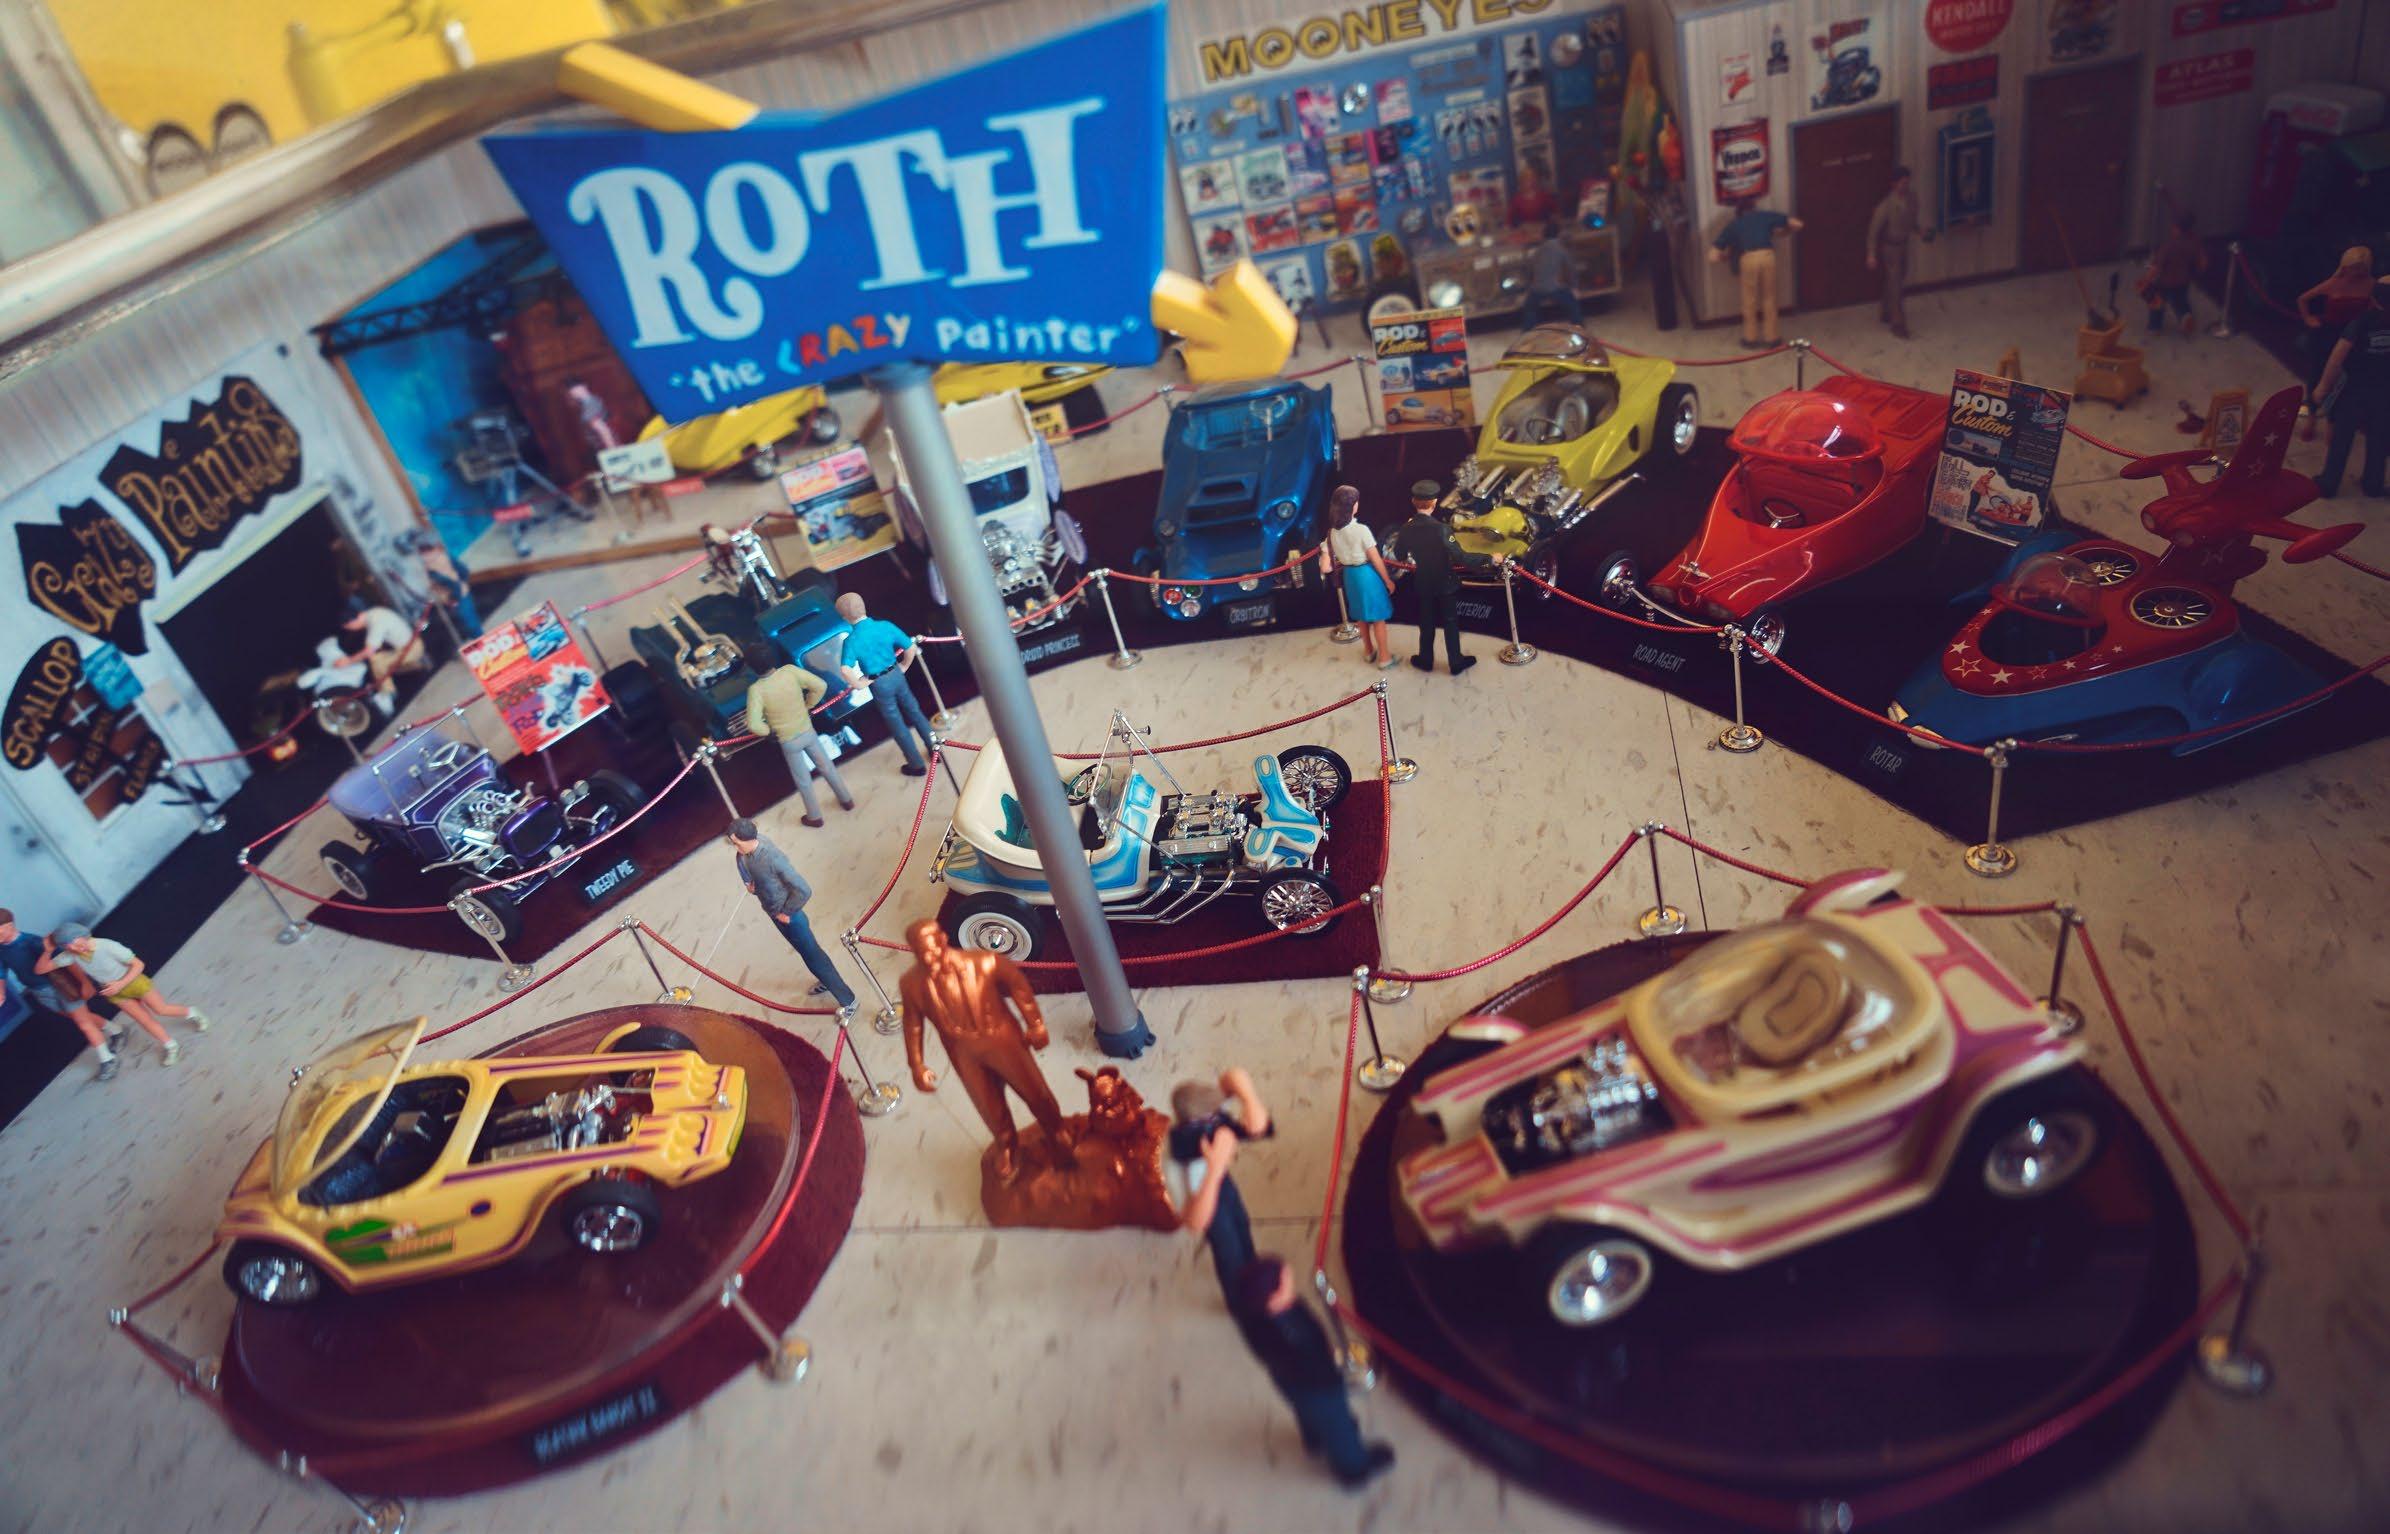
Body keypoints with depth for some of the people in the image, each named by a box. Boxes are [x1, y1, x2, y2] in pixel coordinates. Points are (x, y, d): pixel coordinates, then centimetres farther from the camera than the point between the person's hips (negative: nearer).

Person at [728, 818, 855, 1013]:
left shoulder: (772, 858, -37)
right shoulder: (744, 851, -13)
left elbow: (803, 890, -32)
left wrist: (787, 913, -19)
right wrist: (750, 882, -4)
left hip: (787, 914, -8)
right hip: (772, 912, 8)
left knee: (812, 954, 4)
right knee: (803, 950, 27)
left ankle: (847, 1000, 16)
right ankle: (825, 981, 50)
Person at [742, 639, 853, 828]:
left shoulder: (756, 689, -25)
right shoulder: (789, 670, -19)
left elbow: (754, 725, -30)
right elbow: (820, 686, -15)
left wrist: (769, 730, -9)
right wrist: (808, 706, 1)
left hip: (788, 741, -2)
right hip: (808, 731, 2)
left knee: (803, 781, 19)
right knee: (826, 766, 26)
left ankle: (814, 817, 36)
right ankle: (846, 800, 42)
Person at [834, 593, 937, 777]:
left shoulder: (852, 640, -21)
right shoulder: (885, 626, -12)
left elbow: (845, 670, -34)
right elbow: (911, 647, -8)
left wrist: (859, 684, -16)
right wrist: (903, 667, 7)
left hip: (879, 684, -3)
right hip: (896, 675, 3)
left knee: (897, 724, 11)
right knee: (914, 711, 25)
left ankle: (917, 765, 23)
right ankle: (934, 745, 38)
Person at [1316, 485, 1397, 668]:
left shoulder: (1332, 532, -7)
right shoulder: (1361, 530, -23)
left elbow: (1325, 567, -7)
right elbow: (1376, 559, -15)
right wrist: (1388, 580, -2)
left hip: (1349, 575, 6)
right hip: (1367, 574, -6)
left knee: (1362, 614, 24)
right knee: (1377, 617, 9)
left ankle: (1369, 650, 40)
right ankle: (1384, 657, 17)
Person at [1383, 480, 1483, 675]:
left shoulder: (1406, 529, -13)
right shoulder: (1440, 529, -28)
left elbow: (1399, 556, 2)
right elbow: (1460, 558, -29)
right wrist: (1488, 558, -22)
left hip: (1422, 584, 4)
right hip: (1445, 584, -4)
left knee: (1426, 623, 20)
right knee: (1450, 623, 12)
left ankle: (1426, 660, 32)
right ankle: (1456, 662, 22)